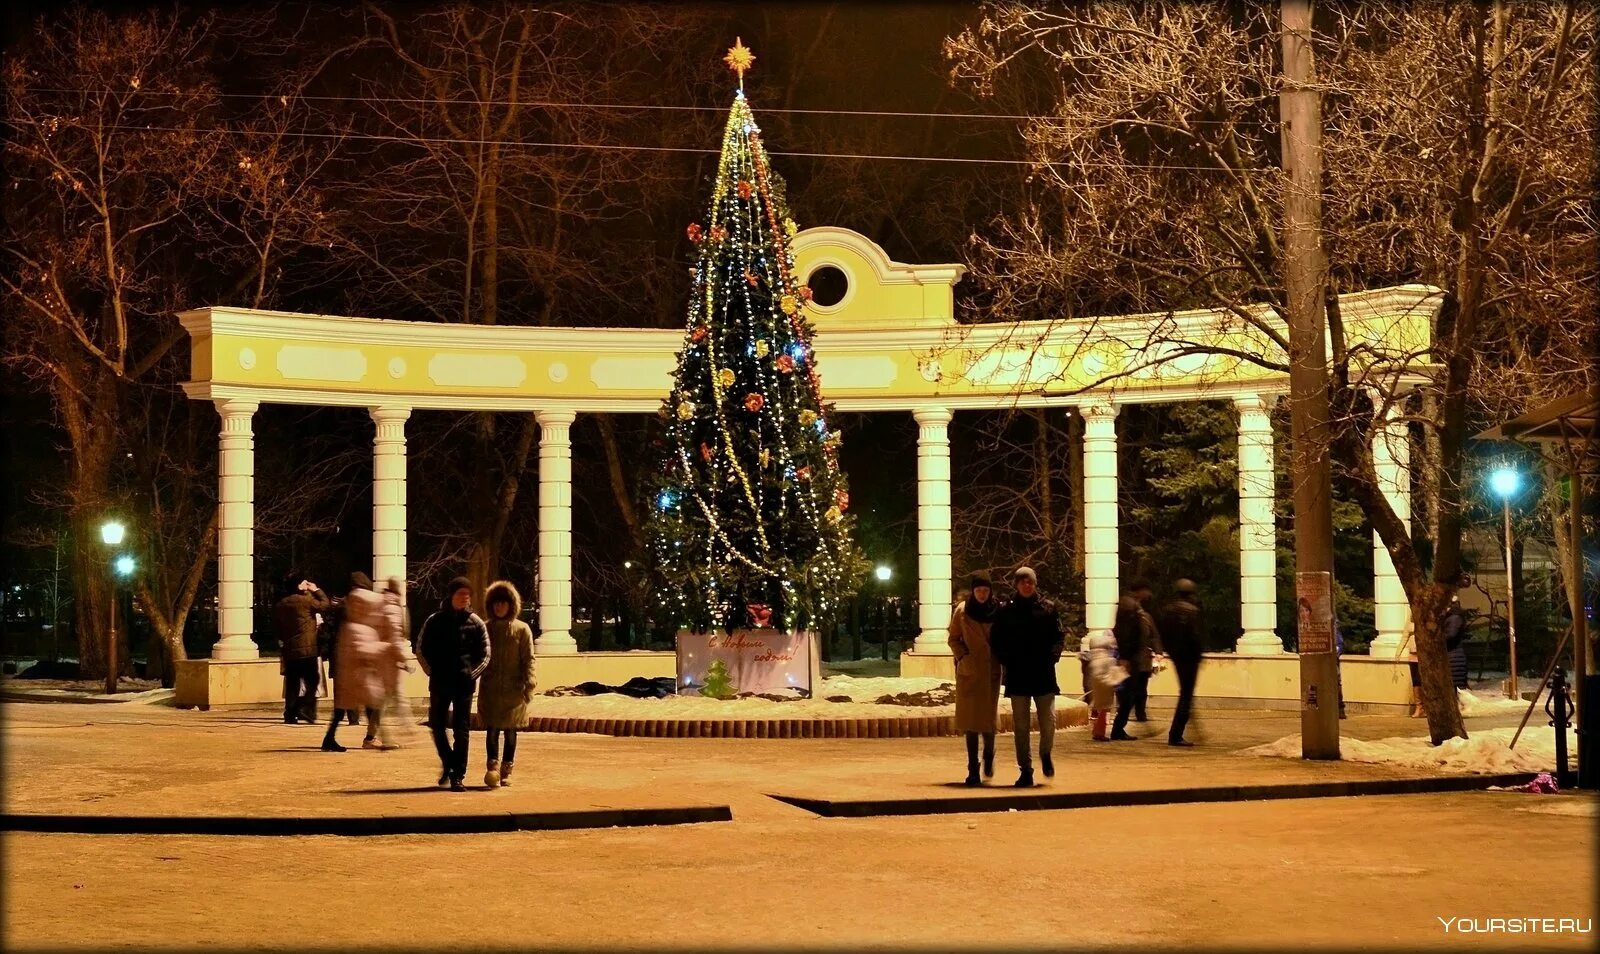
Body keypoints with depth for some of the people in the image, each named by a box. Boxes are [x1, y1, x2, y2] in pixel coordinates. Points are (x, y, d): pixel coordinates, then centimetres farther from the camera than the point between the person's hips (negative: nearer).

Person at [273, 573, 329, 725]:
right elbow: (325, 604, 0)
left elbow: (276, 627, 15)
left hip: (288, 651, 6)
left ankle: (290, 715, 8)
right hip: (306, 649, -6)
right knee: (311, 681, 0)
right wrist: (316, 590, 12)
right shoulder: (305, 600, -10)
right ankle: (305, 709, -12)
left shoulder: (279, 605, 9)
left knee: (292, 684, 9)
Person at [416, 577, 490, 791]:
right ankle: (448, 764, 28)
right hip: (439, 683, 1)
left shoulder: (475, 623, 2)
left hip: (464, 684, -1)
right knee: (437, 726, 6)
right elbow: (421, 649, 9)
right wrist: (432, 671, 1)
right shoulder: (435, 621, 3)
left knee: (462, 730, -3)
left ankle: (458, 775, -1)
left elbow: (485, 655, 6)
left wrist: (472, 674, -3)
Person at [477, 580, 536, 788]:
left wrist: (527, 686, -8)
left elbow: (528, 660, 0)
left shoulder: (522, 630, 2)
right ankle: (493, 765, -13)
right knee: (492, 728, -9)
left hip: (513, 689, -1)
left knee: (510, 730, 5)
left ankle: (506, 770, 13)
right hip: (490, 689, 1)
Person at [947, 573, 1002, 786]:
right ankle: (973, 770, 5)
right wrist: (964, 657, -9)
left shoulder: (997, 611, 1)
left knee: (988, 716, -5)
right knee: (970, 718, -1)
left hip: (991, 671, 0)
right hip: (969, 672, 0)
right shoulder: (962, 611, 1)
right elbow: (954, 639, 6)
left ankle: (988, 754, 26)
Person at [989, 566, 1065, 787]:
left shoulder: (1048, 608, 5)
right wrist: (1006, 660, -3)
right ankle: (1025, 770, 10)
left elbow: (1059, 637, 7)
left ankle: (1045, 754, 26)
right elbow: (995, 640, 7)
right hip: (1017, 676, 0)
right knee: (1020, 726, 3)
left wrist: (1052, 657, -6)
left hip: (1044, 675, 0)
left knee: (1048, 721, -4)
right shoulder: (1006, 611, 4)